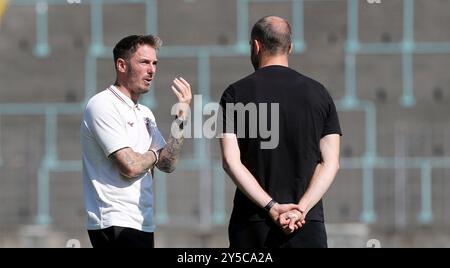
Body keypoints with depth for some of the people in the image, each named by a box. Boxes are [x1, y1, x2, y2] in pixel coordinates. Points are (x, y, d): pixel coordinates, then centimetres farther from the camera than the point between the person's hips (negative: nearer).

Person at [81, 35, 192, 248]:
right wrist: (153, 155, 4)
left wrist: (181, 117, 2)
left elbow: (167, 165, 9)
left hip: (142, 223, 9)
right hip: (115, 224, -9)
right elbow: (130, 166, -18)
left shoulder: (145, 114, 17)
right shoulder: (103, 106, -10)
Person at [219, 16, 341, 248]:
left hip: (251, 222, -1)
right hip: (308, 224, 1)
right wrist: (301, 209, -9)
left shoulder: (236, 94, 1)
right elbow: (330, 163, -1)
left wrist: (272, 207, -11)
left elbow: (231, 161, -8)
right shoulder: (318, 93, 6)